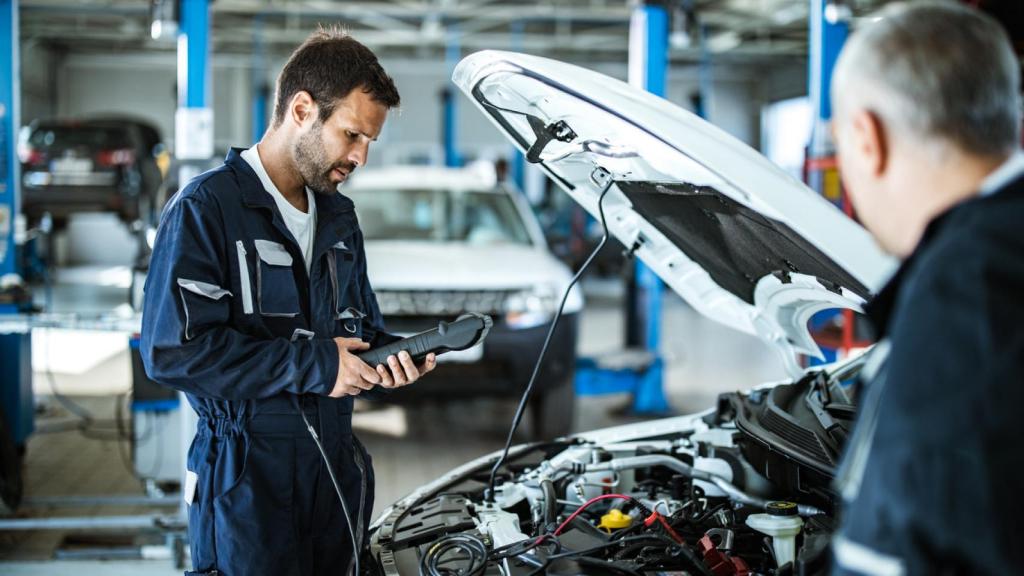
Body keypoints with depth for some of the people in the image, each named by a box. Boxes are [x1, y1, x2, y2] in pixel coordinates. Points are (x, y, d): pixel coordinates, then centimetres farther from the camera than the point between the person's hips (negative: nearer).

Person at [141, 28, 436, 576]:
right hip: (246, 478, -7)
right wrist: (312, 364, -19)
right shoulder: (206, 208, -12)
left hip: (335, 466, 7)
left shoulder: (338, 217, 15)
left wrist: (391, 357, -2)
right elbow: (172, 350, -21)